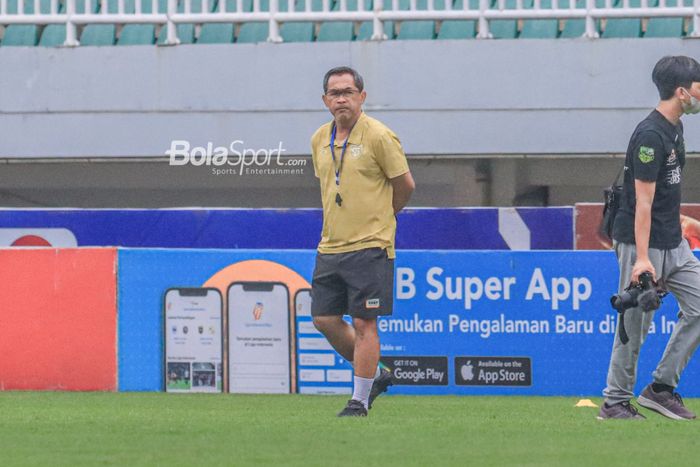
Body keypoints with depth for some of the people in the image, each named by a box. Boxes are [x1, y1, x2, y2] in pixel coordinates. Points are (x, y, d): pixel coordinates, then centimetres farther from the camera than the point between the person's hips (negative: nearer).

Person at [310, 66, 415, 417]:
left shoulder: (379, 137, -9)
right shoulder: (320, 140, 10)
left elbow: (405, 185, -2)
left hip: (369, 247, -7)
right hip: (330, 245, 7)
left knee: (364, 323, -6)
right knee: (324, 319, 6)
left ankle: (359, 400, 1)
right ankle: (374, 374, 25)